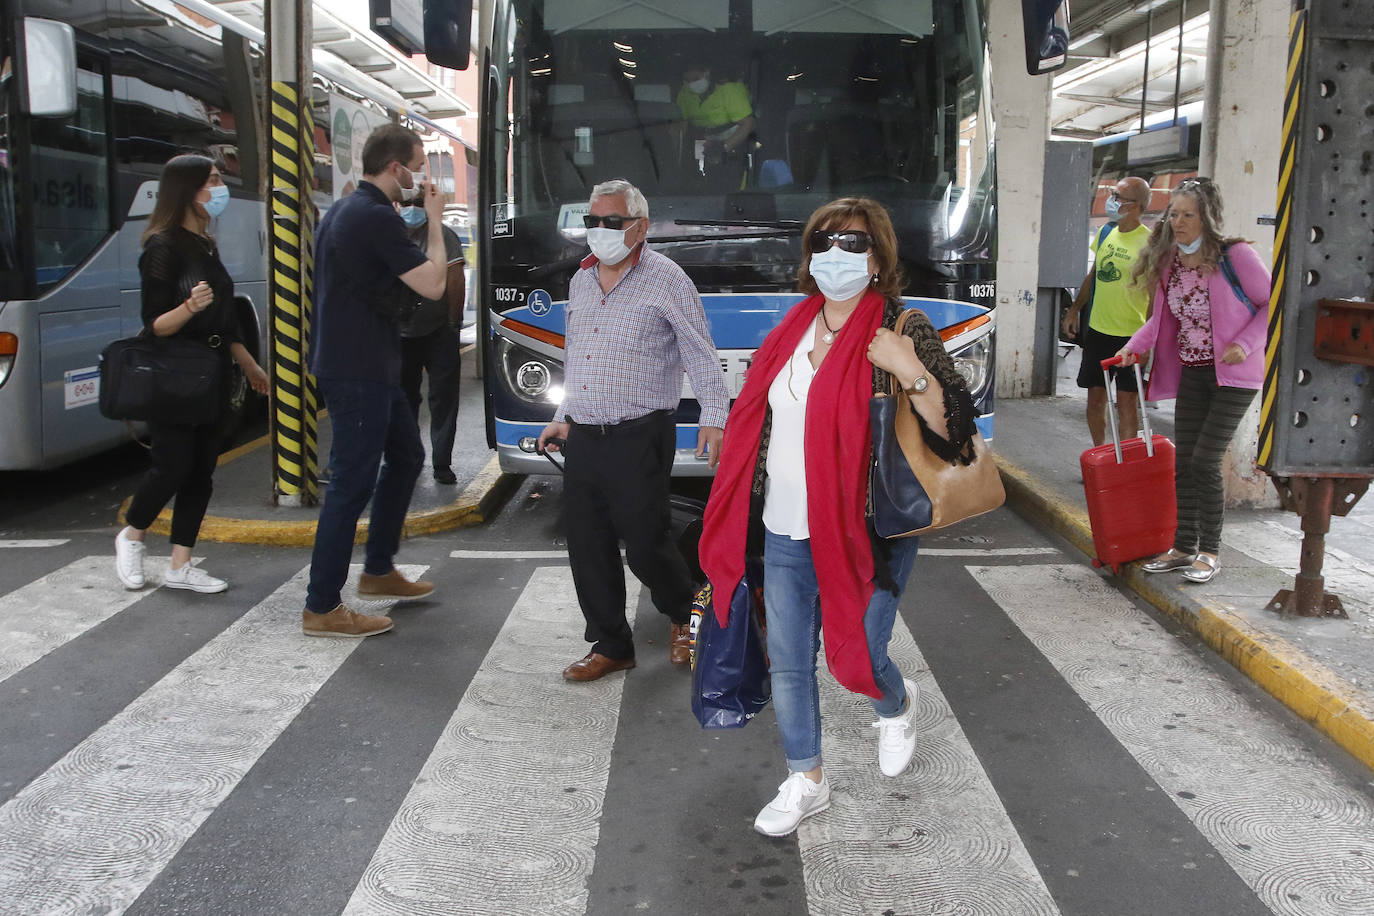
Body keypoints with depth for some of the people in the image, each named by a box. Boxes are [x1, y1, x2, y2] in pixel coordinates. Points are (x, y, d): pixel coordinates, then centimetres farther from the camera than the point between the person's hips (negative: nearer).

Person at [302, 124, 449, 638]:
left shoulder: (345, 210, 14)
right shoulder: (376, 217, -18)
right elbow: (432, 285, -19)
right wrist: (434, 221, -5)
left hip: (366, 366, 11)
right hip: (358, 370, -11)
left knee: (406, 456, 20)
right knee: (353, 482, -6)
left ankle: (378, 571, 30)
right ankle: (321, 608, 1)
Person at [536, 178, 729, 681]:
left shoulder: (665, 279, -5)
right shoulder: (580, 281, 15)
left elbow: (702, 355, -7)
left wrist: (714, 419, -15)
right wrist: (564, 417, 23)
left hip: (639, 437, -6)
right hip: (583, 438, 6)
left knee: (644, 543, -4)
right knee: (588, 546, 7)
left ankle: (683, 615, 25)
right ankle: (610, 645, 21)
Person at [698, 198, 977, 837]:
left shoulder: (903, 330, -9)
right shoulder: (792, 330, 7)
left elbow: (953, 428, -14)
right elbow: (756, 419, 20)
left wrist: (912, 373, -29)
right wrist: (742, 513, 18)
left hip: (868, 532, -5)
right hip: (785, 533, 5)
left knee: (856, 660, 5)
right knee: (787, 663, 9)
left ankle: (896, 706, 43)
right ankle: (806, 782, 28)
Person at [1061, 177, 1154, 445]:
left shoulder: (1148, 242, -13)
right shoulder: (1105, 233, 8)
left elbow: (1156, 294, -13)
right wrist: (1075, 308, 20)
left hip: (1131, 334, -6)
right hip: (1098, 329, 6)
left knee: (1127, 400, 0)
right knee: (1095, 396, 12)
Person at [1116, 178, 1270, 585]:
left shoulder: (1234, 255, -14)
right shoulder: (1168, 260, 4)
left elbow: (1274, 303, -8)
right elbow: (1162, 318, 13)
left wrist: (1244, 344, -19)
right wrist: (1134, 347, -3)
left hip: (1233, 374, -6)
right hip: (1192, 373, 6)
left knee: (1204, 460, -9)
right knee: (1183, 461, 7)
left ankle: (1210, 551, 7)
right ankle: (1183, 547, 19)